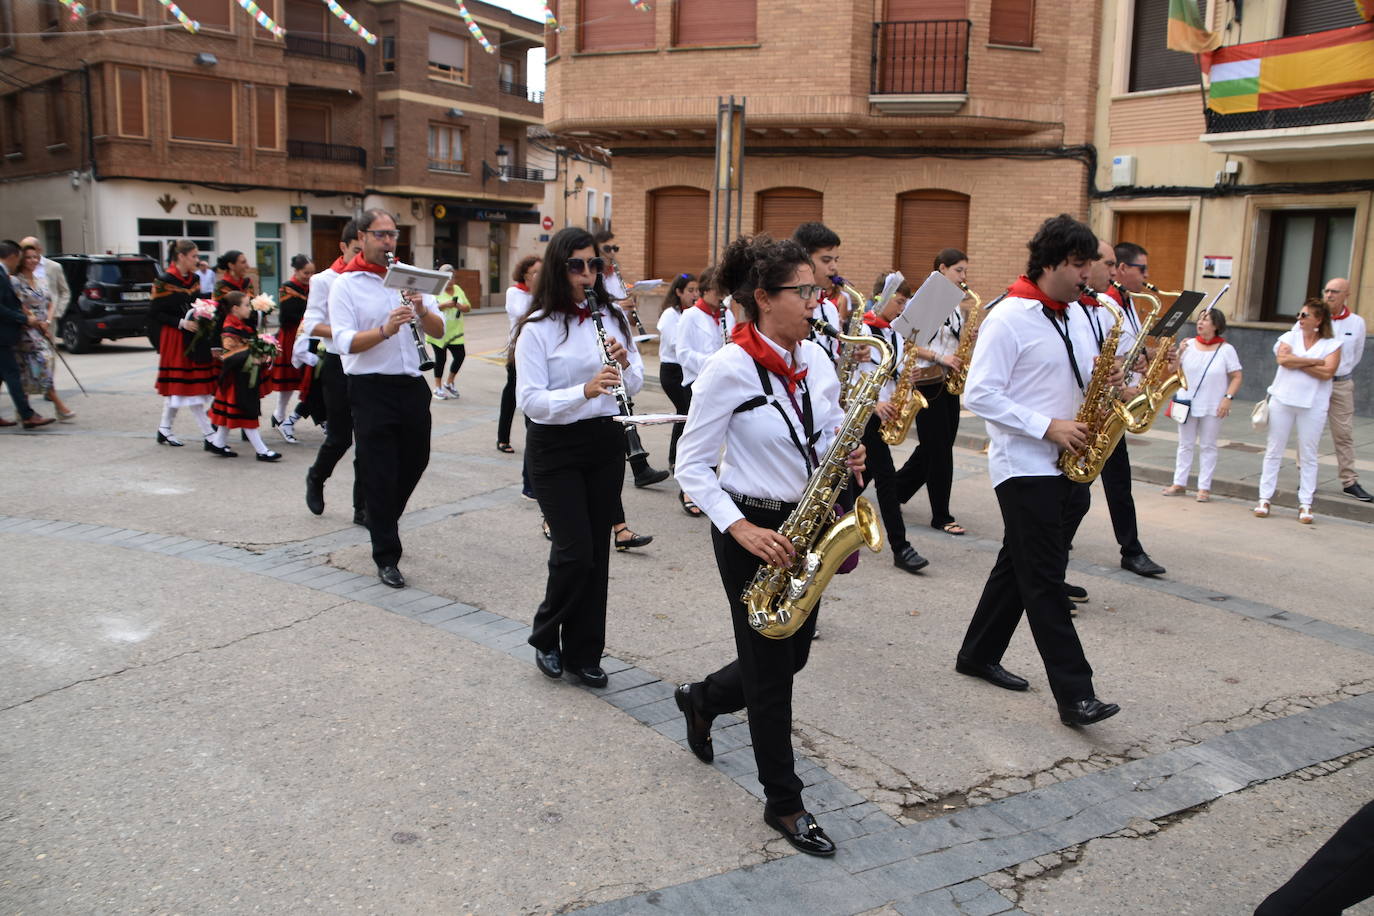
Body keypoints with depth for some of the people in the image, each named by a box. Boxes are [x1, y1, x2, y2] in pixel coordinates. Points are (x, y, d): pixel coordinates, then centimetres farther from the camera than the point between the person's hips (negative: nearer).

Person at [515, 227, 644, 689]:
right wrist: (584, 390, -30)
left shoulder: (613, 317, 5)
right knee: (574, 550, -8)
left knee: (597, 550, 8)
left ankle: (583, 653, 22)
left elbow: (635, 386, 10)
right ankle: (545, 637, 18)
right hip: (555, 447, -5)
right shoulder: (538, 327, -9)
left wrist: (625, 363, -12)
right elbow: (529, 400, -17)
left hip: (606, 443, 5)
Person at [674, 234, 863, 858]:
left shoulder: (815, 358, 3)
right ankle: (783, 803, 23)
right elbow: (691, 466, -14)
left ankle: (701, 701, 46)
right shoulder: (728, 368, -17)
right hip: (752, 532, -7)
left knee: (790, 655, 17)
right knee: (772, 674, 4)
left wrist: (847, 458, -8)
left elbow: (833, 433, 15)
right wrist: (741, 529, -23)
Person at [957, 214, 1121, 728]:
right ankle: (1074, 694, -4)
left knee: (1020, 566, 15)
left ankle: (978, 656, 28)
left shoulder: (1074, 317, 13)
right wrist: (1048, 427, -21)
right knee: (1045, 577, -7)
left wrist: (1103, 378, -3)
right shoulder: (1009, 319, -14)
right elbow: (979, 395, -18)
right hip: (1022, 465, -9)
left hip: (1060, 464, 9)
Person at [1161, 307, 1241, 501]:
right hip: (1187, 404, 3)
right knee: (1185, 445, 10)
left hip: (1212, 407, -3)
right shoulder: (1189, 345, 2)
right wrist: (1179, 353, -11)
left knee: (1208, 446, 5)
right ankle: (1179, 483, 17)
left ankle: (1204, 487, 11)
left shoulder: (1226, 349, -5)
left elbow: (1236, 377, -4)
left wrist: (1228, 398, -16)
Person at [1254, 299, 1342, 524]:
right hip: (1283, 400, 2)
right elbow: (1282, 359, -13)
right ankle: (1265, 499, 10)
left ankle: (1305, 504, 9)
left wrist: (1296, 362, -12)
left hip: (1313, 405, -1)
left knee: (1308, 455, 3)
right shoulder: (1290, 337, 7)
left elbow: (1327, 372, -15)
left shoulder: (1331, 344, 1)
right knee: (1273, 451, 4)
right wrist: (1314, 361, -12)